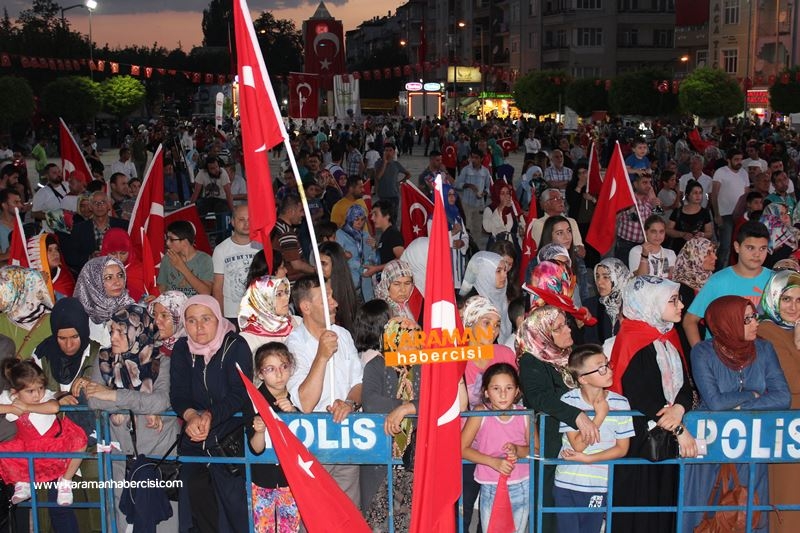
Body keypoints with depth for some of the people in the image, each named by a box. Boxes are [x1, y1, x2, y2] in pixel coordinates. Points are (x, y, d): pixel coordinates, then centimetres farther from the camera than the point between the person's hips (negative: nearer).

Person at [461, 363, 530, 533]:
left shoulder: (524, 415, -7)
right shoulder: (480, 413, -12)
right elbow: (462, 448, -15)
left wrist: (517, 450, -19)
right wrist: (494, 462, -24)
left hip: (521, 488, 2)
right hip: (490, 489, -2)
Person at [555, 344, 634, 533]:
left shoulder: (620, 403, -7)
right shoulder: (568, 401, -11)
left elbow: (622, 448, -2)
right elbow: (578, 445, -15)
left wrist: (588, 458, -12)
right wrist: (600, 415, -17)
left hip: (599, 485, 1)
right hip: (567, 484, -1)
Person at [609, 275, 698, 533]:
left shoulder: (669, 337, 10)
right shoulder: (632, 341, -14)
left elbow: (685, 384, 4)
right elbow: (640, 396, -19)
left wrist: (680, 408, -17)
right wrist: (679, 429, -15)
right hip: (639, 437, -7)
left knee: (664, 499, 13)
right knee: (638, 503, 0)